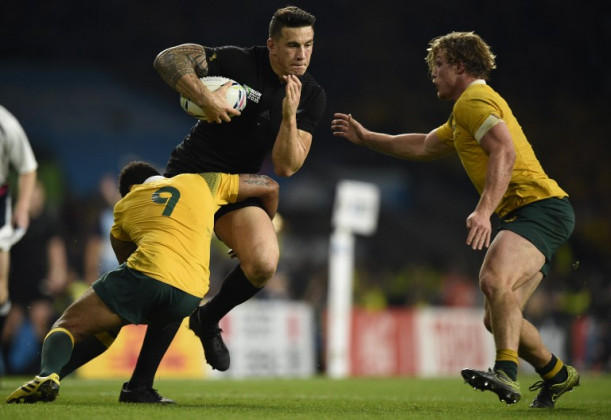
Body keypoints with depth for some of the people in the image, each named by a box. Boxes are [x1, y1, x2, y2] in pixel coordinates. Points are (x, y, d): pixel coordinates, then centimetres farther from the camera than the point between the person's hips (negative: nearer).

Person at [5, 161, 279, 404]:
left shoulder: (125, 205, 26)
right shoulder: (202, 182, 27)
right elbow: (269, 186, 33)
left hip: (145, 273, -3)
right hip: (189, 295, 3)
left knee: (67, 325, 4)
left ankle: (47, 375, -27)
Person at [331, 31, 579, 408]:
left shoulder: (474, 101, -5)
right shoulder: (465, 112, 29)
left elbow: (505, 152, -21)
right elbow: (423, 147, 39)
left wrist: (484, 211, -31)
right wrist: (365, 137, 41)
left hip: (540, 206, -11)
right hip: (531, 212, 11)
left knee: (494, 279, -33)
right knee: (497, 319, 10)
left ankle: (507, 373, -45)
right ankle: (557, 374, 24)